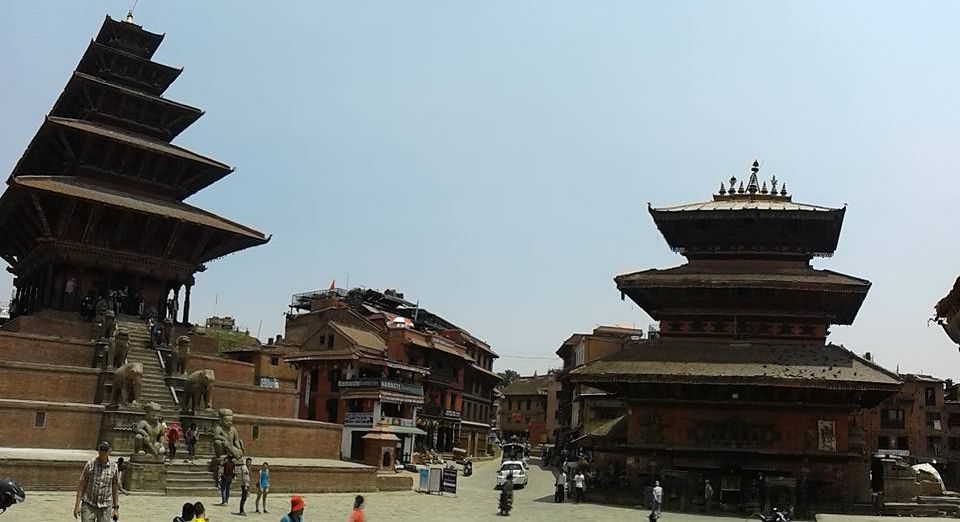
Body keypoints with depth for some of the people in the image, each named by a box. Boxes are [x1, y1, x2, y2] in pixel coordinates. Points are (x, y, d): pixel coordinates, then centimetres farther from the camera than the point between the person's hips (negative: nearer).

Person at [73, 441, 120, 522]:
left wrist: (116, 508, 6)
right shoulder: (90, 464, -4)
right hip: (88, 505, -1)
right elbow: (81, 485, 0)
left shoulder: (114, 467, -1)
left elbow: (115, 489, 6)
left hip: (105, 506, 1)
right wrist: (77, 505, -3)